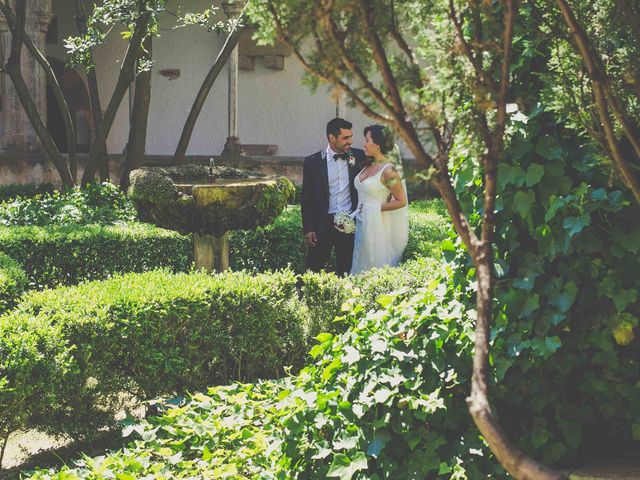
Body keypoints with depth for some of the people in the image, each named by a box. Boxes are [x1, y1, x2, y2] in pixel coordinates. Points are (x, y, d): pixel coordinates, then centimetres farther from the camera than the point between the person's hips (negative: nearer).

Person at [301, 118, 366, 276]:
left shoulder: (358, 156, 1)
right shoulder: (313, 162, -3)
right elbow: (306, 198, 1)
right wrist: (308, 229, -4)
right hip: (323, 223, -1)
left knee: (345, 271, 8)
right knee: (314, 270, 1)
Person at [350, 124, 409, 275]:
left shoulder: (388, 171, -16)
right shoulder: (369, 165, 8)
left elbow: (401, 201, -13)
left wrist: (376, 208, -14)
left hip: (377, 226, -8)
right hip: (362, 223, 8)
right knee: (362, 268, 12)